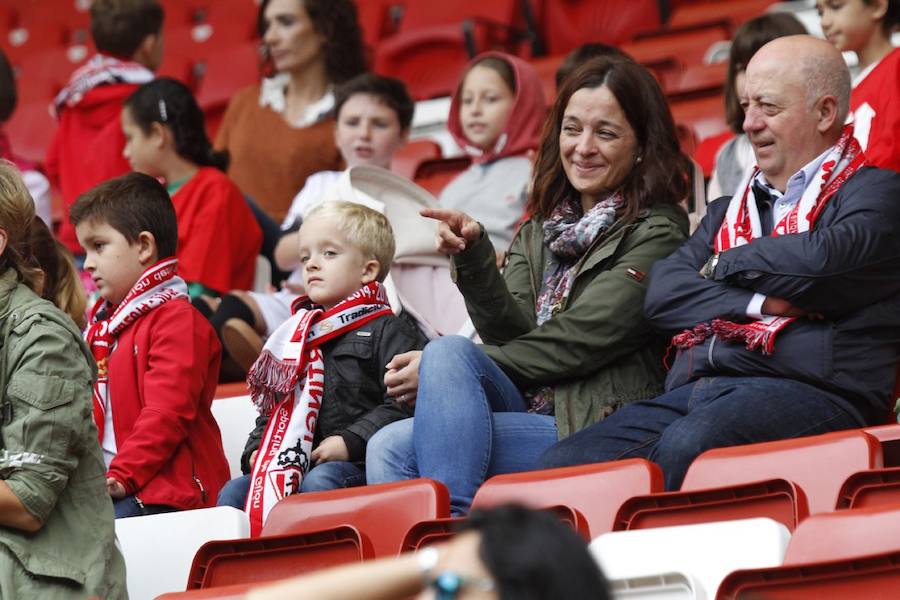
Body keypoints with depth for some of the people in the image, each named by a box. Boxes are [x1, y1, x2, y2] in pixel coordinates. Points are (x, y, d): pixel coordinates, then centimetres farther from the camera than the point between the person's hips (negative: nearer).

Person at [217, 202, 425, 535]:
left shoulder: (385, 331, 3)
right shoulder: (295, 335, 26)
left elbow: (401, 404, -10)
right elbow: (273, 407, 30)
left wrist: (350, 442, -17)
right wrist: (256, 450, 11)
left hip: (353, 465, -7)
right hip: (293, 464, 7)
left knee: (318, 483, -36)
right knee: (233, 491, -12)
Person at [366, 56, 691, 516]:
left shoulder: (656, 233, -1)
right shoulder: (539, 231, 20)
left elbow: (576, 343, -9)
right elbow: (511, 332, 7)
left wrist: (440, 369, -8)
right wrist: (473, 257, -11)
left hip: (597, 433, -6)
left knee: (448, 352, -24)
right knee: (388, 449, -19)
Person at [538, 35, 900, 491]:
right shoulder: (729, 210, 30)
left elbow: (822, 260, -12)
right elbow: (662, 294, 15)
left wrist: (725, 265, 8)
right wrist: (758, 303, -3)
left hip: (803, 388, -7)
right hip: (690, 392, 7)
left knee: (686, 447, -39)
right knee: (564, 463, -20)